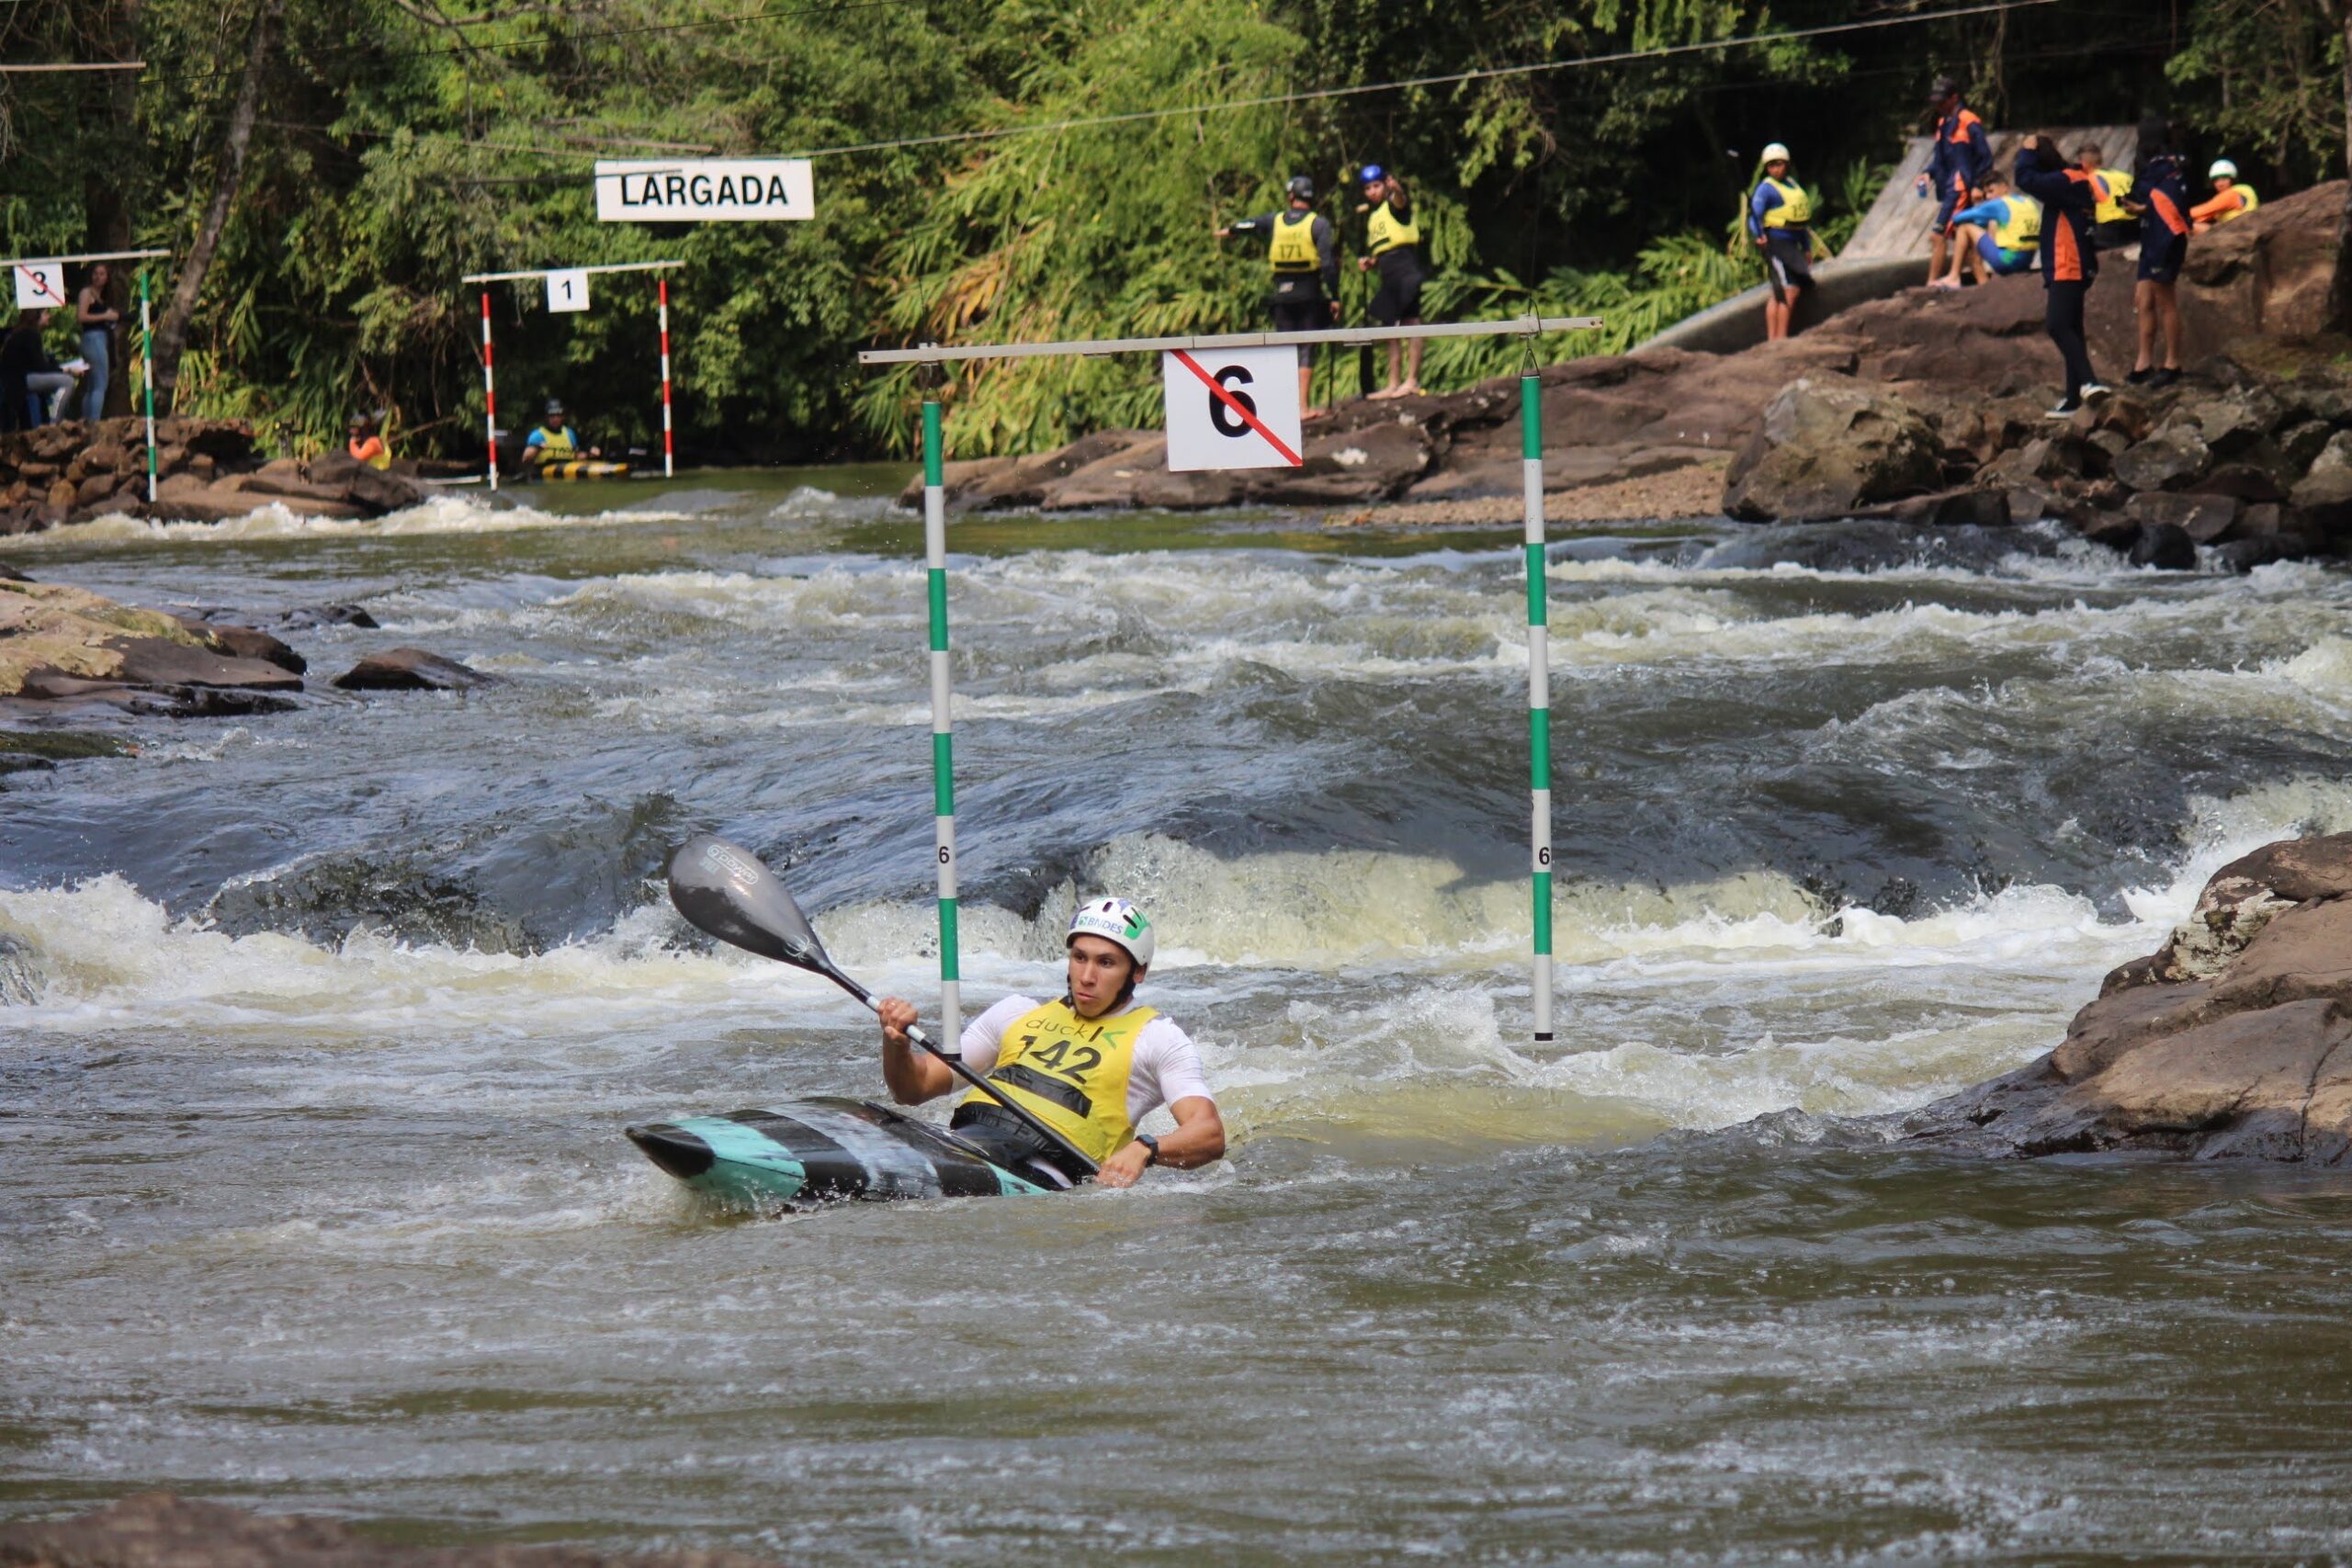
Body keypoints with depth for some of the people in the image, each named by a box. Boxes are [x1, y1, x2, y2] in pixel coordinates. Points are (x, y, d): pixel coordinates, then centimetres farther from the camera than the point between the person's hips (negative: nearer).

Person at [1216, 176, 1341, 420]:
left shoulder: (1275, 221, 6)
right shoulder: (1319, 224, -6)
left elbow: (1250, 225, 27)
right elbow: (1329, 263, -12)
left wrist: (1228, 230, 49)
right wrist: (1334, 297, -6)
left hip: (1282, 291, 3)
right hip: (1309, 295, -3)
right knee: (1306, 349, -3)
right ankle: (1304, 406, -9)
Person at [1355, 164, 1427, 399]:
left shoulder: (1393, 205, 0)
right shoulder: (1372, 217, 23)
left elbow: (1401, 201, -27)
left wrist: (1396, 189, -49)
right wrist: (1368, 262, 8)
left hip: (1404, 264, -9)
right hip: (1387, 273, 9)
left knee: (1410, 323, -11)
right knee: (1391, 329, 9)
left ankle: (1412, 381, -15)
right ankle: (1392, 384, 12)